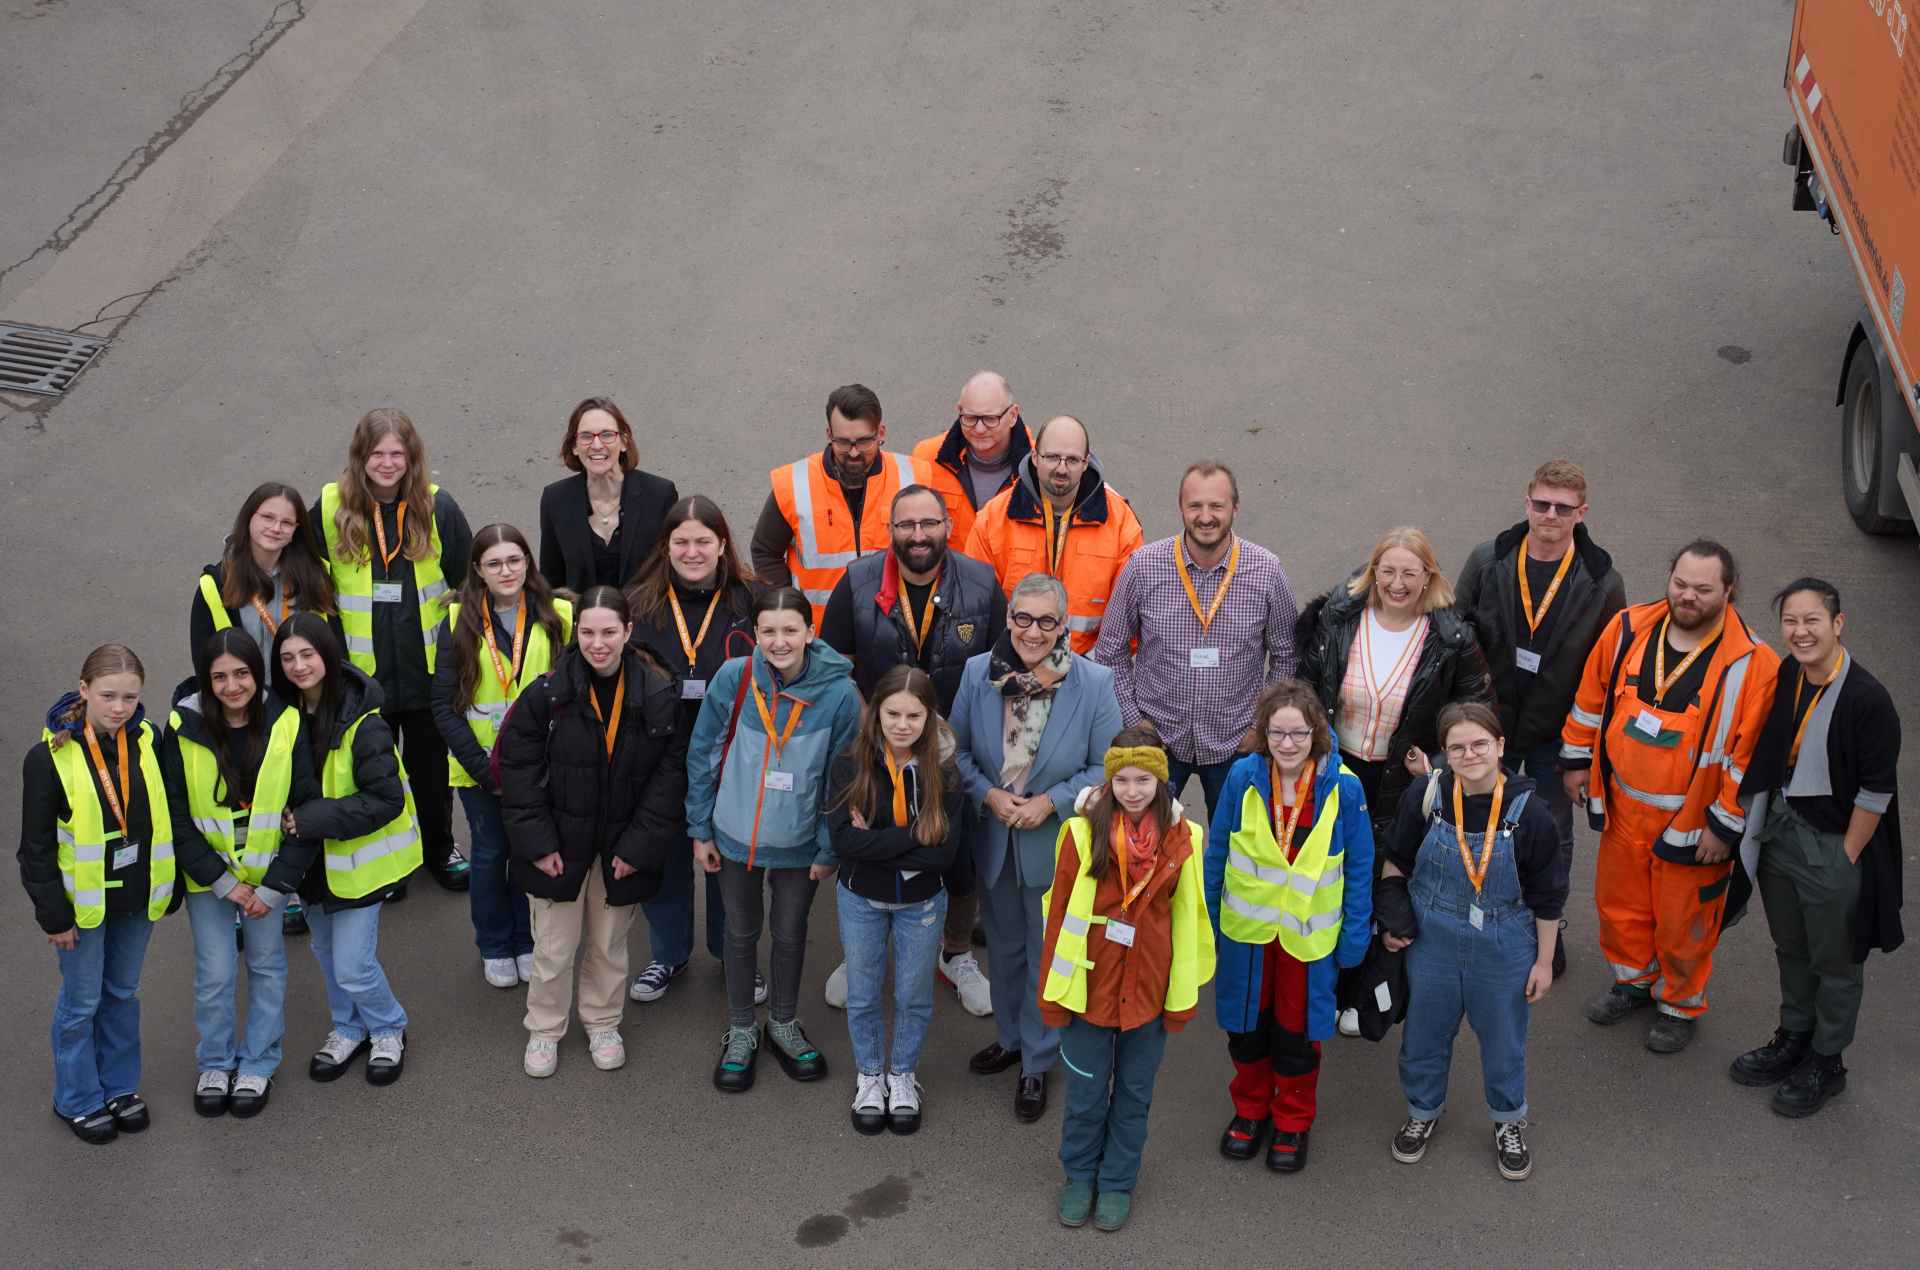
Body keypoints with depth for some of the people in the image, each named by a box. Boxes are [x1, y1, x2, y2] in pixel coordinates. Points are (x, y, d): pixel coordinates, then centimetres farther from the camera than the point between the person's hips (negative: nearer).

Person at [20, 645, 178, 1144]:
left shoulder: (147, 742, -5)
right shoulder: (51, 757, -16)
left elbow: (166, 818, 7)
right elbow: (36, 845, -11)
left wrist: (169, 890, 9)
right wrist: (53, 914, -10)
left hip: (136, 897, 4)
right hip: (83, 900, -4)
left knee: (123, 992, 18)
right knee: (82, 1001, 8)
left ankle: (120, 1086, 34)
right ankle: (78, 1099, 25)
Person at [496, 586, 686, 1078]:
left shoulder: (658, 693, -11)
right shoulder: (549, 691, -14)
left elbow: (670, 774, -7)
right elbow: (518, 766, -7)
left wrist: (640, 845, -10)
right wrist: (537, 843, -10)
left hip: (624, 847, 1)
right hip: (561, 843, -1)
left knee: (609, 945, 17)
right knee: (555, 947, 7)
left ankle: (602, 1023, 39)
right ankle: (544, 1029, 29)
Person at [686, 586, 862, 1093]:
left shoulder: (839, 692, -20)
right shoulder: (733, 678, -19)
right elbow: (702, 754, -6)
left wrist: (830, 848, -4)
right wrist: (701, 830, -2)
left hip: (799, 842, 0)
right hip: (736, 835, 0)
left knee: (790, 933, 19)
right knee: (742, 932, 17)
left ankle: (784, 1023, 42)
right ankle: (741, 1031, 37)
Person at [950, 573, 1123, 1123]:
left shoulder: (1094, 683, -17)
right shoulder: (978, 672, -9)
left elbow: (1107, 768, -11)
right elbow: (957, 749, 1)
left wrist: (1050, 802, -20)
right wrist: (987, 794, -14)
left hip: (1056, 845, -3)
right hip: (994, 840, 3)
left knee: (1047, 954, 11)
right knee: (1004, 946, 22)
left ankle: (1037, 1062, 28)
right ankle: (1010, 1037, 45)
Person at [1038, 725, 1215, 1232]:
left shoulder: (1183, 838, -8)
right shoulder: (1084, 832, -13)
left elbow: (1187, 918, -1)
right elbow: (1060, 910, -7)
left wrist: (1184, 994, 1)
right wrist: (1053, 990, -4)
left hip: (1149, 986, 1)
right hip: (1090, 983, -1)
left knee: (1134, 1091, 16)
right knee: (1085, 1092, 12)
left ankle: (1117, 1181, 34)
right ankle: (1080, 1174, 34)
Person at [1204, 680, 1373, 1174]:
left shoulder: (1343, 787, -18)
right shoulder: (1243, 777, -15)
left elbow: (1359, 867, -7)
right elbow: (1217, 851, -3)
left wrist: (1355, 936, -5)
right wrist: (1207, 920, 1)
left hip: (1310, 935, -1)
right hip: (1247, 929, 1)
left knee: (1298, 1031, 14)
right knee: (1246, 1025, 18)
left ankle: (1293, 1121, 36)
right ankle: (1250, 1110, 41)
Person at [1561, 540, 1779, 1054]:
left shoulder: (1752, 664, -21)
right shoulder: (1628, 629, -7)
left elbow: (1750, 755, -16)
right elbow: (1592, 695, 8)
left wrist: (1726, 825, -13)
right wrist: (1576, 758, 13)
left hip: (1691, 821, -4)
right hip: (1623, 807, 4)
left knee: (1682, 921, 12)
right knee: (1619, 902, 22)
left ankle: (1680, 1005, 37)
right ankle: (1634, 979, 48)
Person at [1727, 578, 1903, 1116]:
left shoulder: (1867, 699, -23)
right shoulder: (1782, 680, -4)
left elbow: (1876, 790, -17)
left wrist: (1845, 858, -13)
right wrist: (1757, 832, 6)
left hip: (1834, 845, -6)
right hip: (1780, 832, 6)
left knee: (1836, 962, 13)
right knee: (1791, 950, 23)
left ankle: (1826, 1062, 30)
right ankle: (1793, 1039, 42)